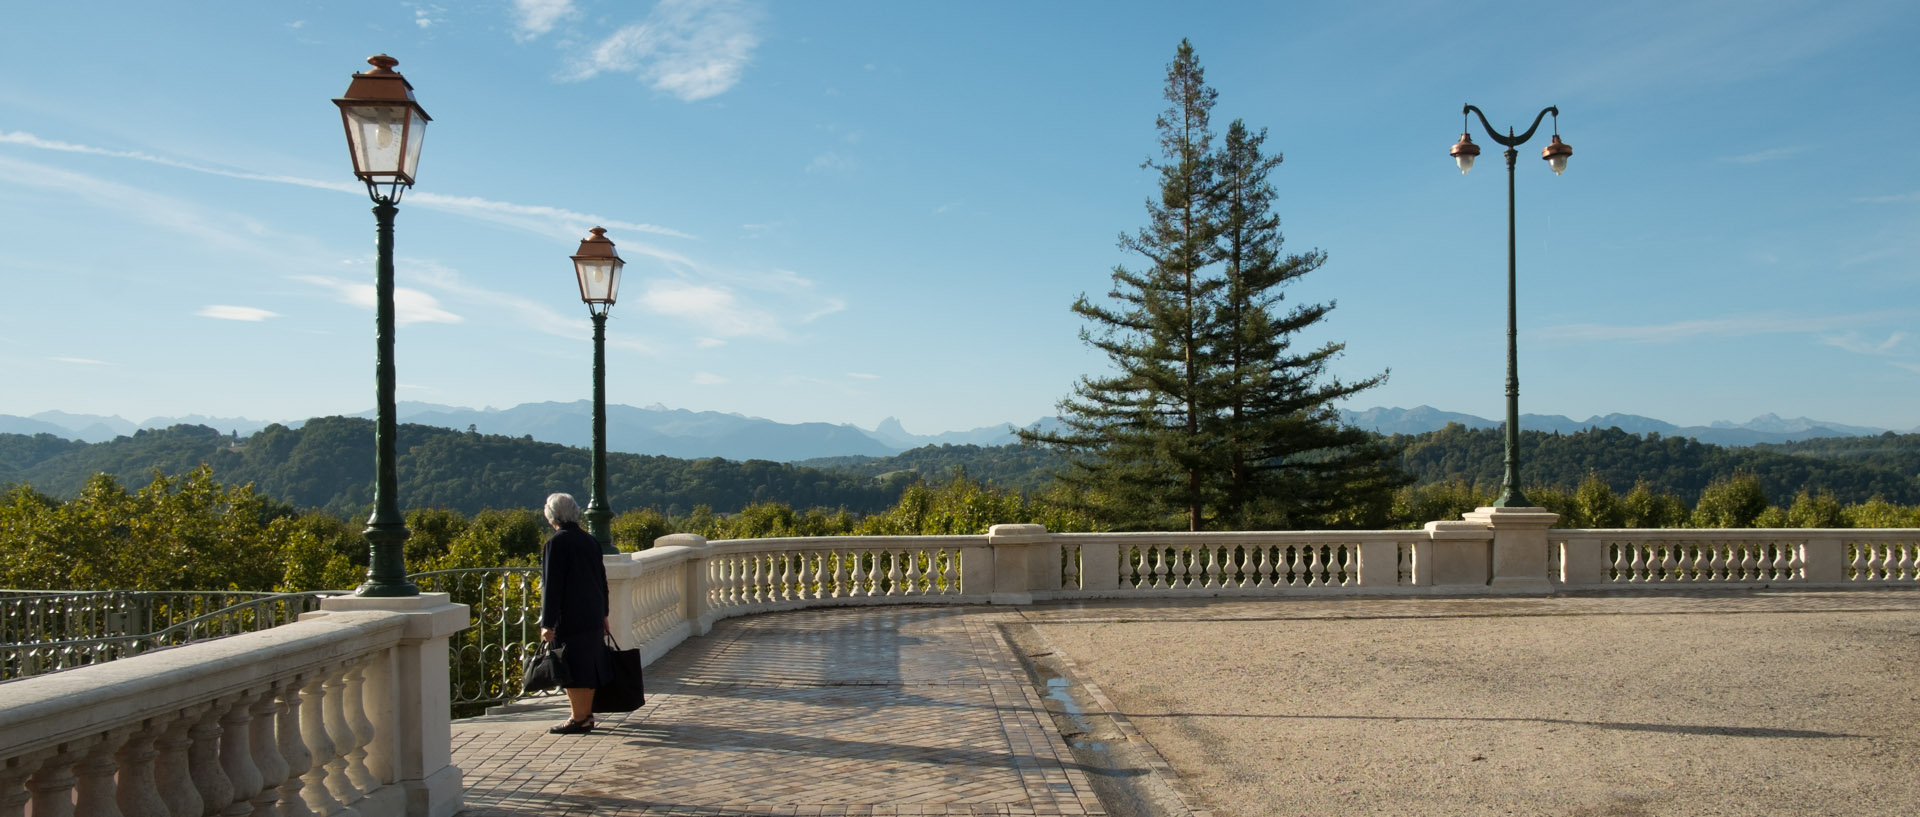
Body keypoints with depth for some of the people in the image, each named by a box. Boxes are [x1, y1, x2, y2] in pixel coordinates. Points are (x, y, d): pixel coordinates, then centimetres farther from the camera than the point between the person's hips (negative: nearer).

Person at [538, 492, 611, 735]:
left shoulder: (556, 543, -13)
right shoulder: (590, 540, 8)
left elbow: (552, 585, -15)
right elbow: (602, 579, 15)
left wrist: (547, 623, -12)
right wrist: (603, 614, 23)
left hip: (570, 618, -7)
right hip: (593, 615, 7)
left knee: (573, 667, -1)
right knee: (589, 663, 14)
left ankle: (578, 719, 4)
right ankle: (587, 715, 23)